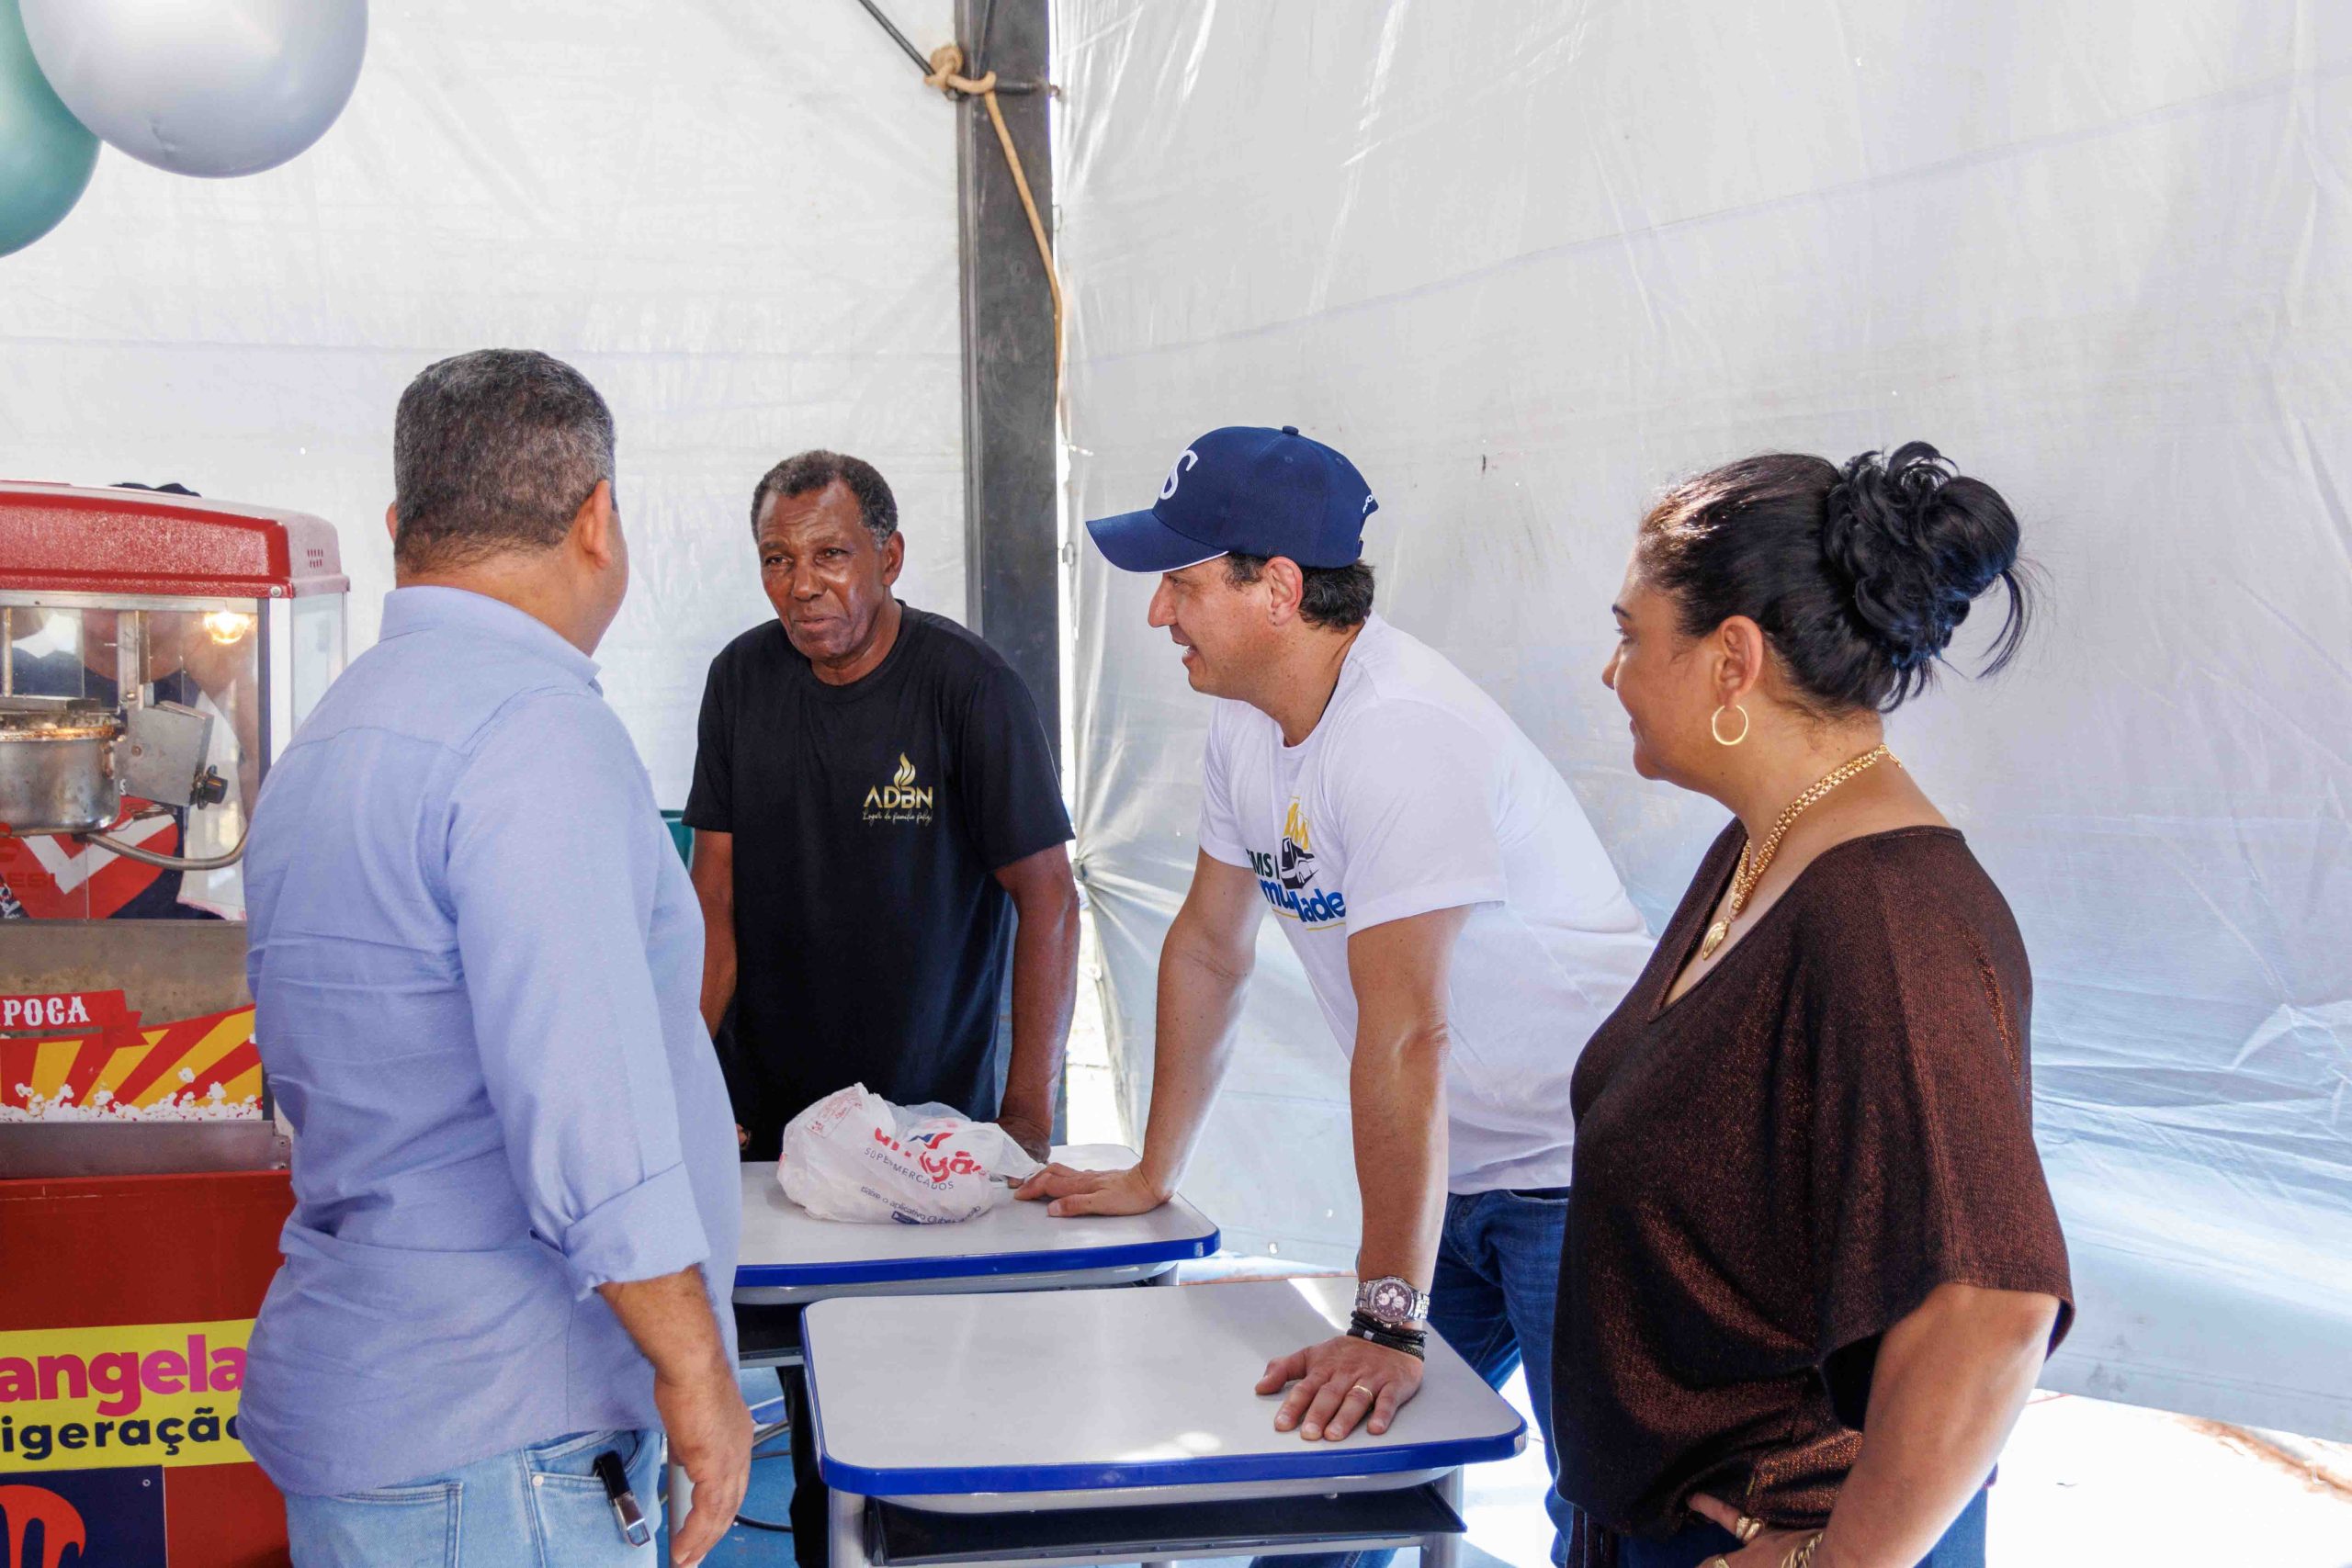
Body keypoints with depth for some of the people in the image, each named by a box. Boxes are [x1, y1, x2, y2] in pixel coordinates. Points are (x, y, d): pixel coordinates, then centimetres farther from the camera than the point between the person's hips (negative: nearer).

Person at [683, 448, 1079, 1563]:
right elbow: (716, 893, 4)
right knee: (812, 1387, 10)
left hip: (936, 1110, -3)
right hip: (779, 1110, 4)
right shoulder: (743, 680, 0)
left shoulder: (967, 687, -13)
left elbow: (1048, 902, -12)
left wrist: (1029, 1115, -16)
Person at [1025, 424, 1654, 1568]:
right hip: (1458, 1175, 8)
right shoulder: (1248, 722, 3)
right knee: (1331, 1452, 6)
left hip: (1584, 1174, -8)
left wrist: (1387, 1324, -29)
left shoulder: (1400, 736, -26)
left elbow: (1404, 1038, -30)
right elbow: (1207, 950, 13)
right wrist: (1152, 1176, 16)